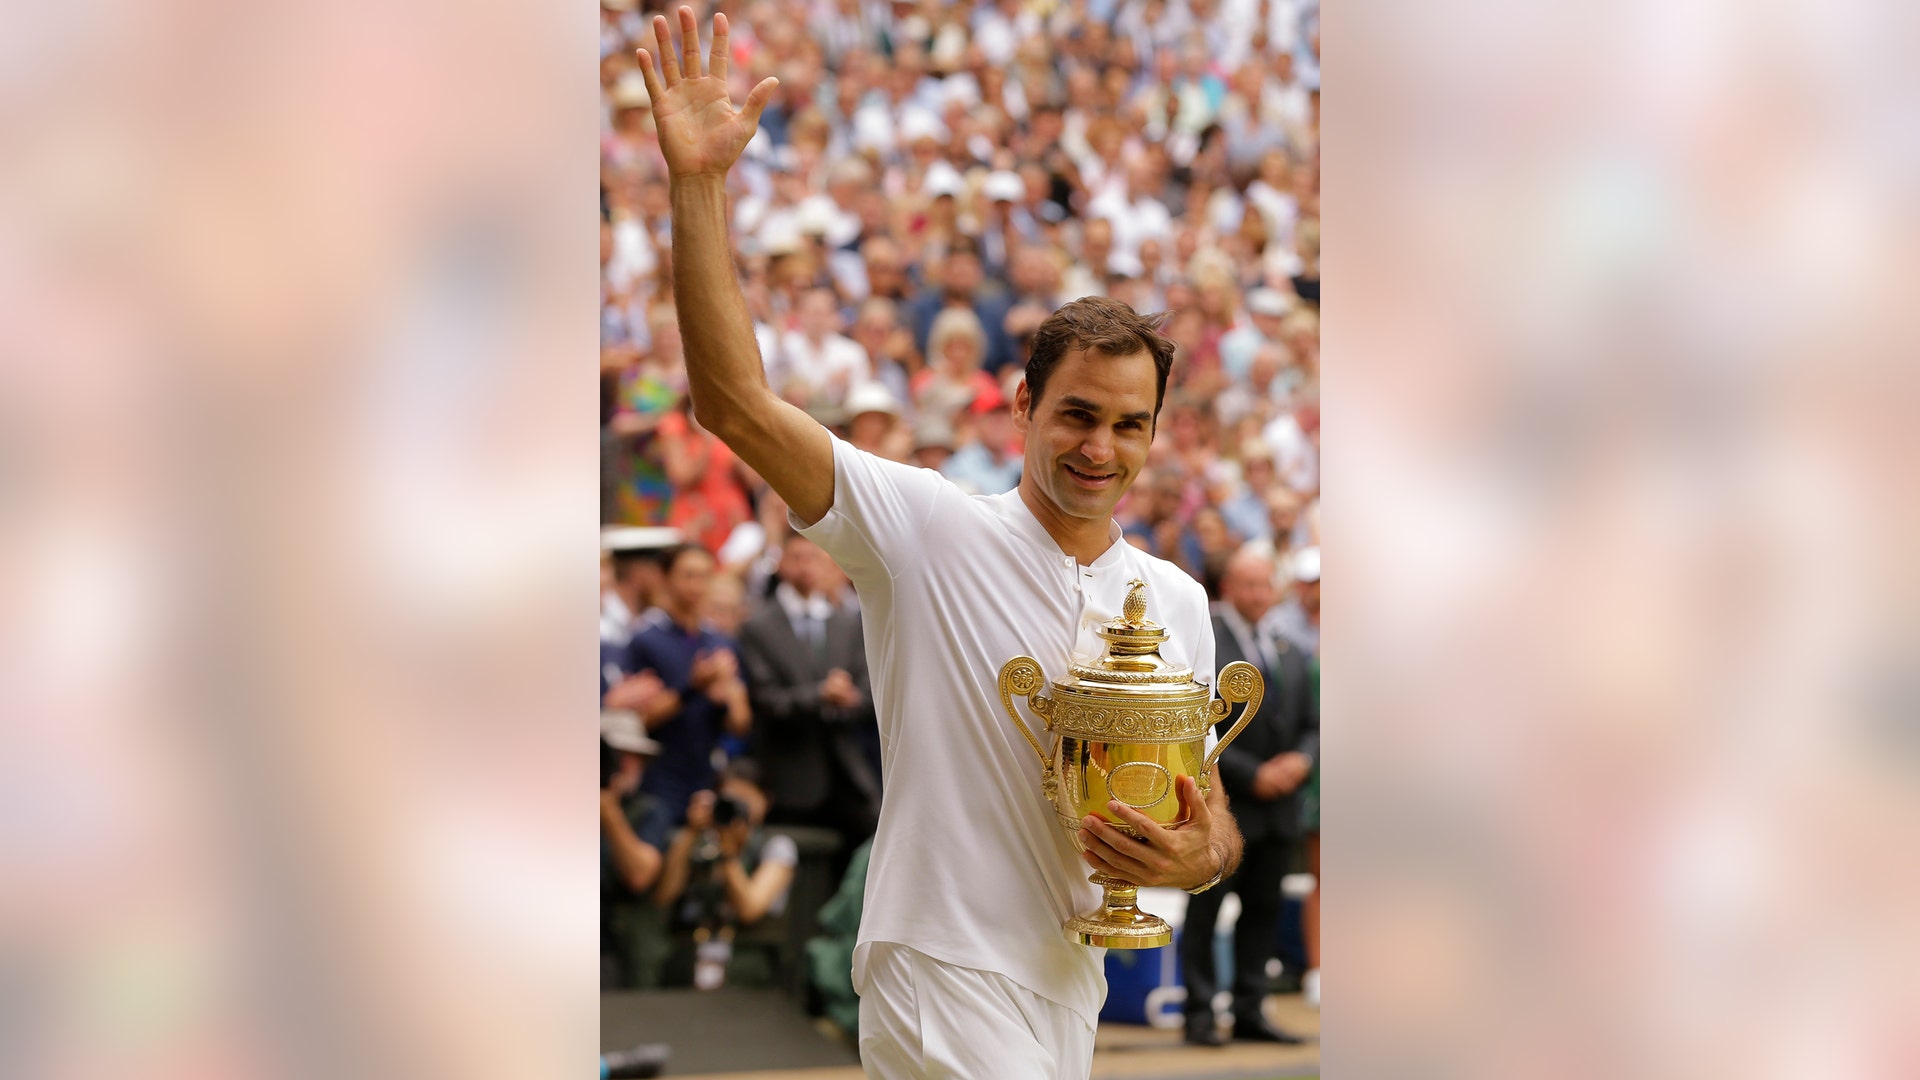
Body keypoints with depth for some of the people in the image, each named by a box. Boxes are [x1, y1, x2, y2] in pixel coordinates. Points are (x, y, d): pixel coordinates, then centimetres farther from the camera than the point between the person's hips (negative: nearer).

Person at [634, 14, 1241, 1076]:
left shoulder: (1175, 600, 8)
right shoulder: (930, 529, -8)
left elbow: (1209, 802, 15)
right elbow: (735, 403, -17)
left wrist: (1201, 856, -11)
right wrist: (697, 186, -23)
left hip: (1071, 991, 6)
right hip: (944, 979, -6)